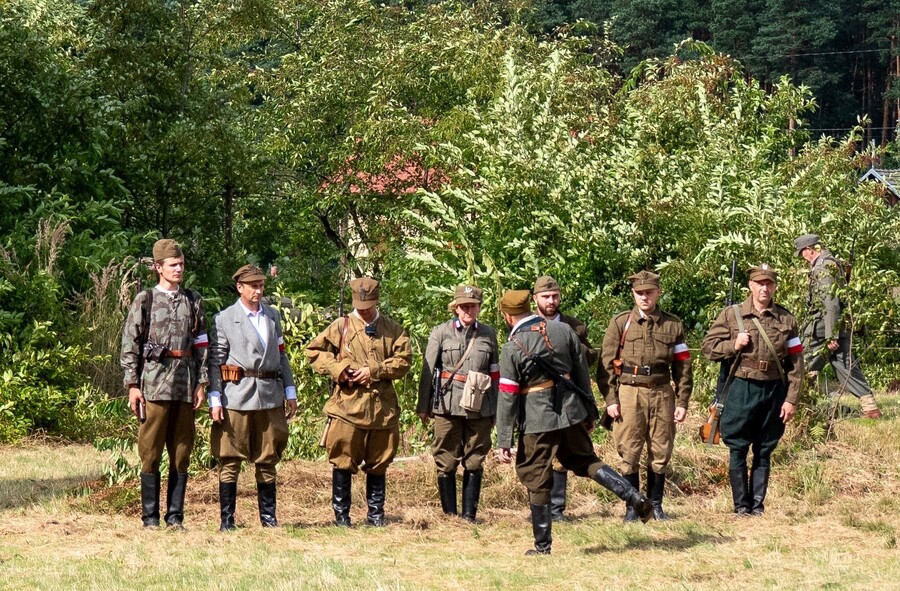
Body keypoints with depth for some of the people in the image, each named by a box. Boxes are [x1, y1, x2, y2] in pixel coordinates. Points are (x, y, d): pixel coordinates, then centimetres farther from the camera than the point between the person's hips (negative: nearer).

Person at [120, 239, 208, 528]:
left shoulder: (193, 301, 12)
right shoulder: (144, 301, 3)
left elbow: (201, 344, 12)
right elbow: (129, 344, 1)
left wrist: (201, 383, 5)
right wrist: (132, 385, -5)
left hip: (185, 383, 3)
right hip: (154, 382, -3)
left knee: (181, 452, 5)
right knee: (151, 452, -2)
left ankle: (176, 515, 11)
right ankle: (150, 516, 3)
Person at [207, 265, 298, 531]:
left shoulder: (273, 316, 14)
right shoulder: (224, 319, 1)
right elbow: (215, 361, -1)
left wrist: (290, 392, 13)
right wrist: (215, 400, -7)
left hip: (270, 396, 4)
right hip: (237, 396, -4)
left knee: (268, 459, 8)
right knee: (230, 459, -2)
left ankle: (268, 516, 15)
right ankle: (227, 518, 2)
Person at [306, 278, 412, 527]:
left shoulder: (393, 329, 10)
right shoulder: (341, 326, 6)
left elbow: (403, 360, 0)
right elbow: (314, 351, 6)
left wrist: (374, 371, -11)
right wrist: (337, 369, -9)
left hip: (383, 407, 2)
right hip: (348, 405, -2)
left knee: (378, 463, 9)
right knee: (343, 462, -2)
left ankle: (376, 514, 18)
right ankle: (341, 514, 6)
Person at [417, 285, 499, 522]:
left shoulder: (488, 334, 9)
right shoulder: (441, 333, 3)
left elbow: (495, 373, 14)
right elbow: (428, 370, 4)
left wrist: (494, 410, 13)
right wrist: (423, 406, 3)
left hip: (479, 407, 2)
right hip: (447, 405, -2)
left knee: (474, 462, 3)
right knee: (446, 462, 0)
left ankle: (469, 515, 10)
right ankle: (449, 515, 7)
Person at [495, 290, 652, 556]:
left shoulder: (512, 348, -10)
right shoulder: (563, 331, 2)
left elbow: (507, 398, -10)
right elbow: (582, 374, 7)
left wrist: (503, 441, -6)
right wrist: (590, 412, 17)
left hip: (537, 420, -4)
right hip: (571, 413, 4)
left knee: (536, 481, 7)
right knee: (585, 461, 22)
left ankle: (543, 545, 12)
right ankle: (635, 497, 6)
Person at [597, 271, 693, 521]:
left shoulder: (673, 325, 8)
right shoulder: (620, 323, 3)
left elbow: (683, 366, 9)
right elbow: (606, 364, 2)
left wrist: (682, 402, 3)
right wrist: (610, 399, -5)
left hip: (662, 394, 2)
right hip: (629, 394, -2)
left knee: (661, 453, 5)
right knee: (629, 453, -1)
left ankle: (656, 505, 17)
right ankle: (632, 507, 8)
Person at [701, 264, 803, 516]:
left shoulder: (787, 320, 5)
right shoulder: (731, 314, 1)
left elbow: (795, 363, 5)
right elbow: (708, 348, 3)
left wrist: (791, 399, -1)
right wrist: (734, 345, -13)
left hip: (774, 390, 2)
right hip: (741, 388, -1)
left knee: (764, 452, 8)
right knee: (738, 449, 1)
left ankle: (758, 504, 16)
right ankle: (741, 505, 9)